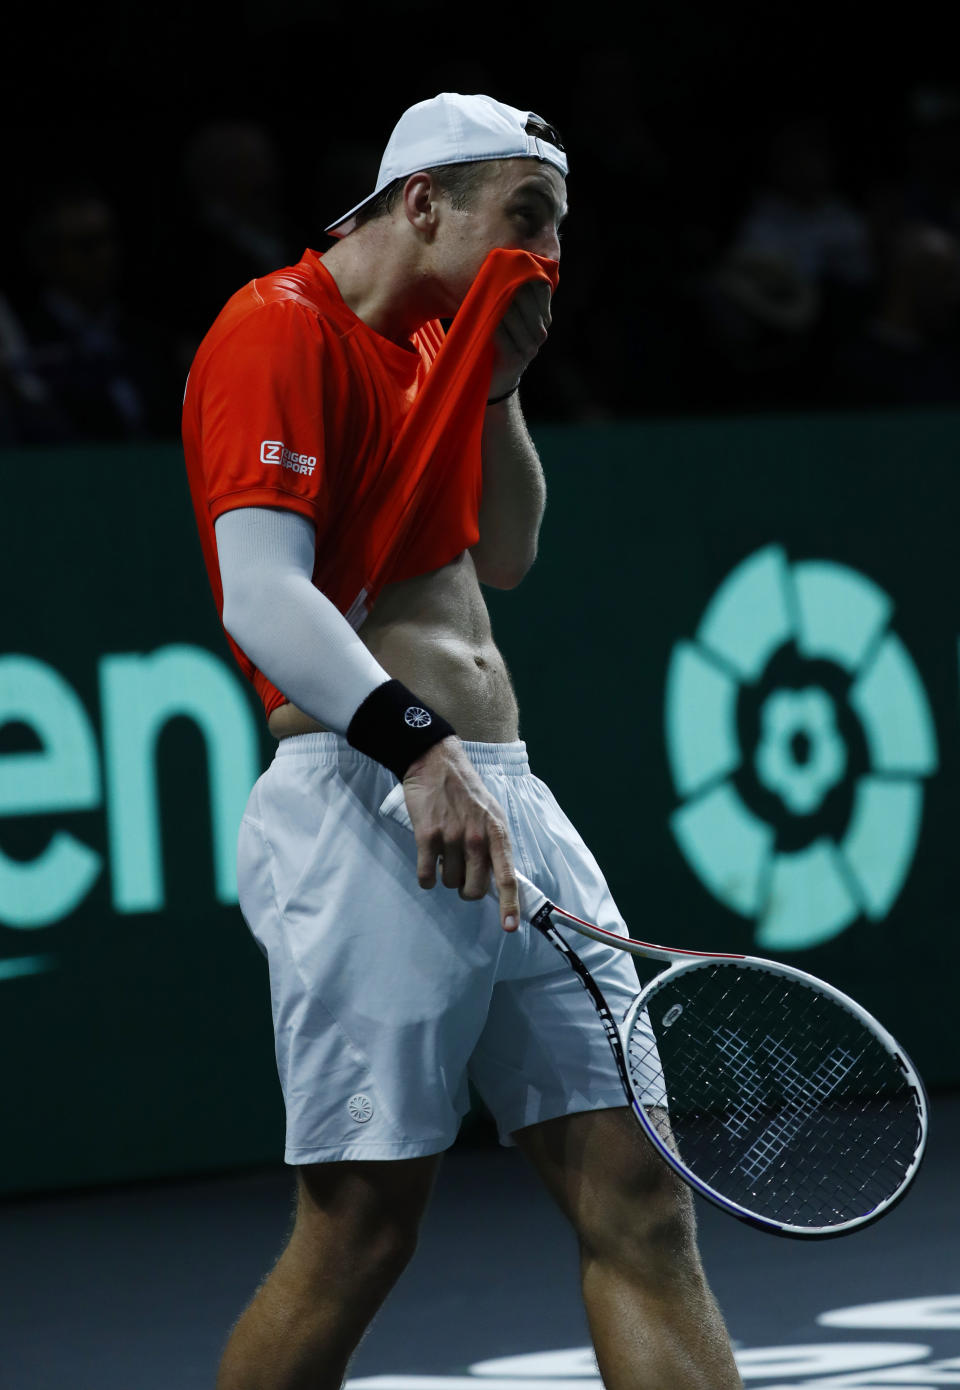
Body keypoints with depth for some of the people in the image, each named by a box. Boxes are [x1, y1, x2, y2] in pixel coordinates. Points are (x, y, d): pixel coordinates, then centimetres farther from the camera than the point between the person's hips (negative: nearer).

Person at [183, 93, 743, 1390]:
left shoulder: (431, 345, 21)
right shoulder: (279, 331, -7)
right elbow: (262, 597, -19)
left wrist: (499, 384, 16)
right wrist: (418, 746, -31)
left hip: (503, 801, 9)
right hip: (363, 806, -9)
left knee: (641, 1198, 0)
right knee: (360, 1232, -8)